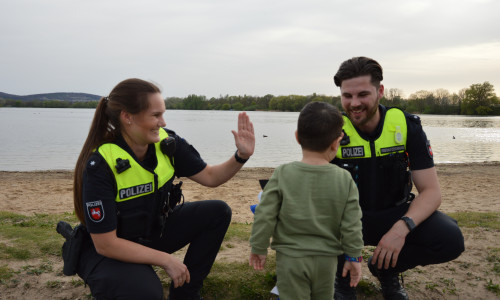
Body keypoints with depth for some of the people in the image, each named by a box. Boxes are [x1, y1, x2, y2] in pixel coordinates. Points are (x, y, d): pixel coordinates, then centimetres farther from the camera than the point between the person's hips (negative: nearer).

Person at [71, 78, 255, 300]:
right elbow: (105, 244, -26)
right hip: (108, 252, -7)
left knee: (218, 213, -5)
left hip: (154, 230, 7)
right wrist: (165, 260, -22)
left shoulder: (167, 143, -12)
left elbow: (210, 177, -1)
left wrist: (242, 156, -19)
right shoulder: (100, 165, -28)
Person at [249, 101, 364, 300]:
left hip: (290, 258, -2)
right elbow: (351, 225, -5)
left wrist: (259, 249, 3)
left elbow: (265, 216, -11)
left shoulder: (283, 174, -13)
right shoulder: (345, 180, -9)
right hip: (326, 259, 2)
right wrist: (354, 257, 8)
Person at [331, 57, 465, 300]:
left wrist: (402, 227, -31)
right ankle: (343, 274, 2)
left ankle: (385, 270, 7)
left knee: (450, 239, -23)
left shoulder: (407, 126, -11)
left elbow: (431, 191, -13)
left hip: (394, 215, 2)